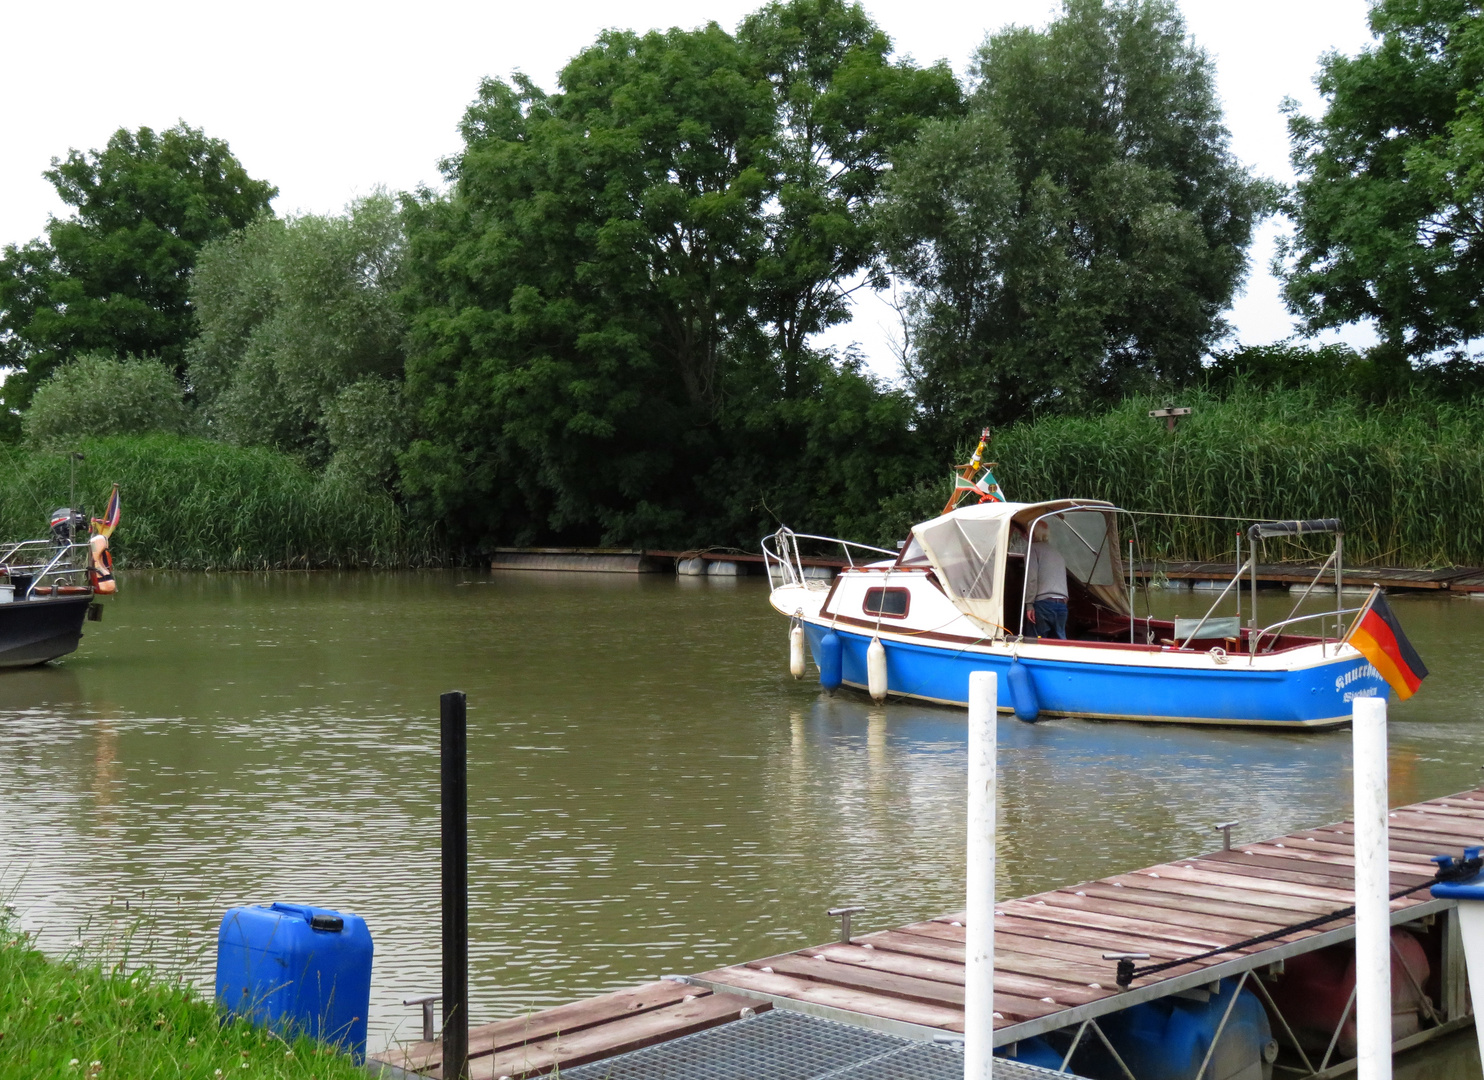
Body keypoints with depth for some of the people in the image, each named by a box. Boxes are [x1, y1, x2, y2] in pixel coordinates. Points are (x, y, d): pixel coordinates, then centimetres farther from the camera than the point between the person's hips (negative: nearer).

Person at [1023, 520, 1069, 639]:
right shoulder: (1058, 553, 26)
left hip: (1043, 603, -7)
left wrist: (1029, 604, -10)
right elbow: (1061, 579, 20)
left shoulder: (1034, 548, 4)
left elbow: (1031, 577, -8)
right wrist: (1062, 601, 18)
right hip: (1062, 604, 7)